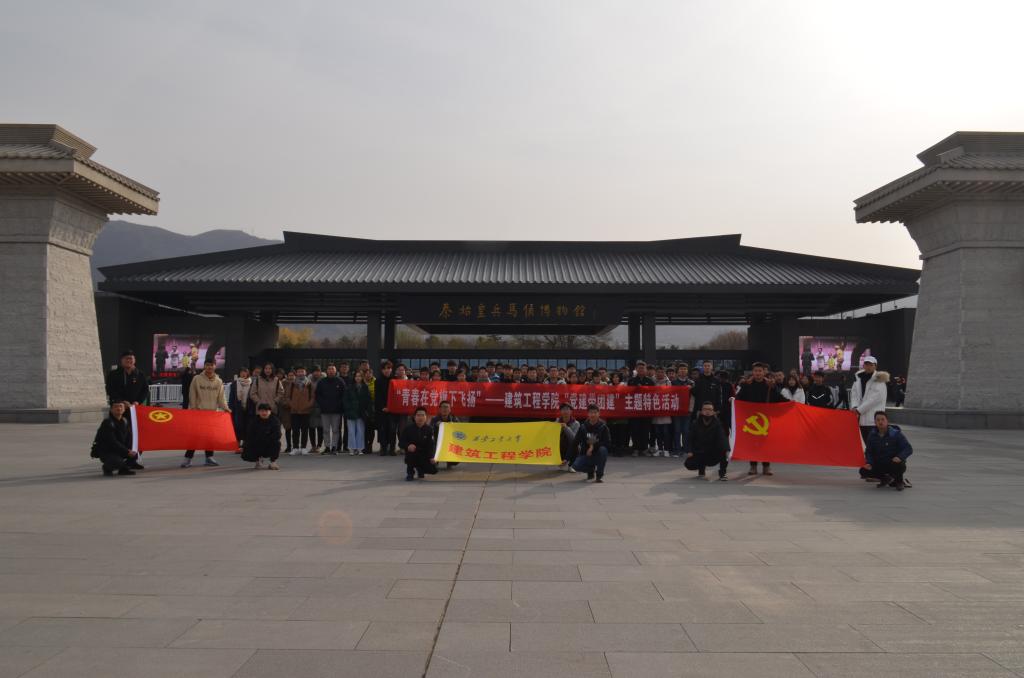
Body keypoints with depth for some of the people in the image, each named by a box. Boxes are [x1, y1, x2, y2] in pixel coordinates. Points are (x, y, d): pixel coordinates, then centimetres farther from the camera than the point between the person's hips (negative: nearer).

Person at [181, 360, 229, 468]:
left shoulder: (219, 381, 4)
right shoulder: (197, 379, -3)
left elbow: (221, 397, 4)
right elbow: (192, 395, -2)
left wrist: (225, 407, -8)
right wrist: (193, 408, -8)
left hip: (213, 412, 3)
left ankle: (209, 457, 16)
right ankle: (188, 458, 3)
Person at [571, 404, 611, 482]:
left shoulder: (603, 426, -7)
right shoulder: (583, 427, -1)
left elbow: (607, 442, -13)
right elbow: (576, 442, 3)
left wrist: (593, 446, -21)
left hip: (598, 455, -2)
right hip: (586, 455, 2)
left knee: (603, 449, -34)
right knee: (576, 465, -26)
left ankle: (600, 475, -15)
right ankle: (591, 470, 11)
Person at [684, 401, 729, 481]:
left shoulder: (717, 424, -9)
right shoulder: (696, 424, -2)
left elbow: (722, 438, -26)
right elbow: (691, 439, -3)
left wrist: (727, 450, -45)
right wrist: (690, 451, -21)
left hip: (714, 455, -2)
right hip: (699, 454, 2)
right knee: (688, 463, -24)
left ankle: (722, 473, -11)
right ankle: (701, 469, 15)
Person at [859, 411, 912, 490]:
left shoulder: (896, 434, -12)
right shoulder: (872, 435, 0)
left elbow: (909, 449, -15)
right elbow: (868, 452, 5)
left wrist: (900, 457, -35)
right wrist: (869, 463, -15)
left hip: (894, 462, -3)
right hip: (879, 465, 3)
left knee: (899, 466, -39)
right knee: (864, 471, -20)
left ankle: (899, 481, -1)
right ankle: (885, 479, 7)